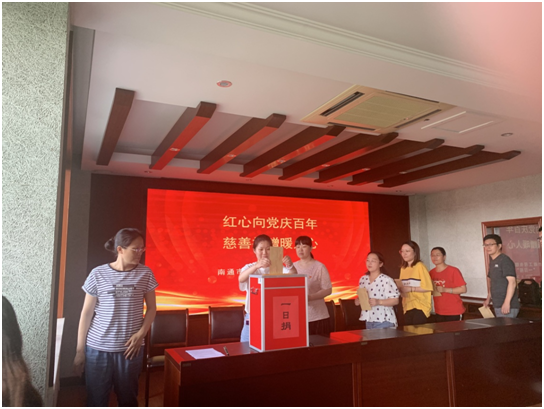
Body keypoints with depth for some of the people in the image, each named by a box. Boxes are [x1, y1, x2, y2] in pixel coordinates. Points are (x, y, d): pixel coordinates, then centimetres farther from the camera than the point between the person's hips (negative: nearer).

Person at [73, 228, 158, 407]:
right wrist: (80, 350, 1)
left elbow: (151, 308, 5)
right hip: (97, 349, -1)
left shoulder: (145, 274, -2)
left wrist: (141, 334, -9)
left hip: (130, 348, 1)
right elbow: (86, 314, 0)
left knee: (128, 398, 12)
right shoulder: (98, 274, -6)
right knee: (96, 400, 10)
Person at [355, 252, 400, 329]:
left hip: (384, 321, -6)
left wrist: (378, 302, -24)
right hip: (369, 321, 6)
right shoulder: (363, 279, 7)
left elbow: (395, 300, -13)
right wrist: (358, 300, -6)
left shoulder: (386, 280, -12)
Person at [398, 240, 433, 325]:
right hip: (407, 307, 6)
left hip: (419, 307, -6)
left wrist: (410, 289, -20)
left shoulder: (420, 266, -8)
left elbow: (428, 287, -13)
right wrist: (400, 288, 0)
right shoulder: (403, 268, 11)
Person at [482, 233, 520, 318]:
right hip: (497, 305, 8)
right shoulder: (492, 262, 15)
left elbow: (512, 282, -20)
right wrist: (488, 299, 23)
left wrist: (507, 302, -25)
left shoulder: (505, 260, -11)